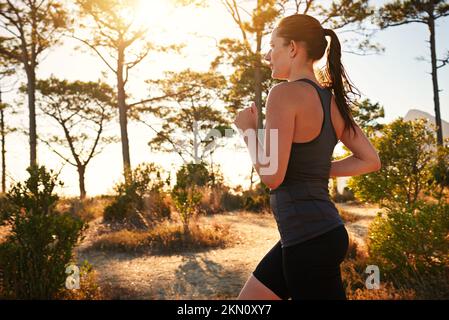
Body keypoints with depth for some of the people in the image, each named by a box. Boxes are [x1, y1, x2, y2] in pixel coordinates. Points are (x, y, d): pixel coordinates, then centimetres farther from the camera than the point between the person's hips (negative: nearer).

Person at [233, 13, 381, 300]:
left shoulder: (285, 93, -15)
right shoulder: (332, 100, 9)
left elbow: (272, 177, -19)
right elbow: (371, 161, 11)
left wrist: (248, 128, -4)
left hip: (310, 238, -9)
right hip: (318, 231, 9)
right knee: (246, 299, 20)